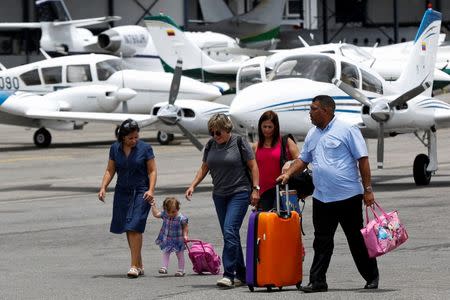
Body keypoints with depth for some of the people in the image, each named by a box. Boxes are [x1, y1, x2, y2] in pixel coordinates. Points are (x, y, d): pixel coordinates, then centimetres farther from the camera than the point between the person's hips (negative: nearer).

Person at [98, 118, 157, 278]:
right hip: (122, 192, 4)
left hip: (140, 192, -4)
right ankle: (139, 265, 16)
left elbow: (152, 171, -3)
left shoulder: (145, 148, -6)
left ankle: (134, 266, -12)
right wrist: (103, 187, -4)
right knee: (127, 229, 5)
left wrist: (151, 190, -16)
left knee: (134, 228, -14)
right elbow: (110, 170, 9)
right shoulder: (115, 148, 3)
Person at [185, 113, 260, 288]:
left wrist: (255, 189, -9)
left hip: (239, 193, -7)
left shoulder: (239, 143, -7)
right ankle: (241, 274, 16)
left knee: (230, 230, -19)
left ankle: (229, 274, -21)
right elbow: (204, 168, 16)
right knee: (230, 234, 8)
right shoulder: (210, 145, 8)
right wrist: (193, 185, 3)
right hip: (219, 195, 7)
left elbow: (253, 166, -4)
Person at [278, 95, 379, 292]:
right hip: (321, 198, 6)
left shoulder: (347, 130, -7)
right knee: (322, 241, 4)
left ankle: (371, 278, 16)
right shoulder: (312, 134, 13)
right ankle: (318, 281, 6)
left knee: (356, 239, 3)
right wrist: (288, 174, 3)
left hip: (348, 196, -6)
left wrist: (367, 189, -11)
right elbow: (303, 159, 22)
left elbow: (363, 159, -8)